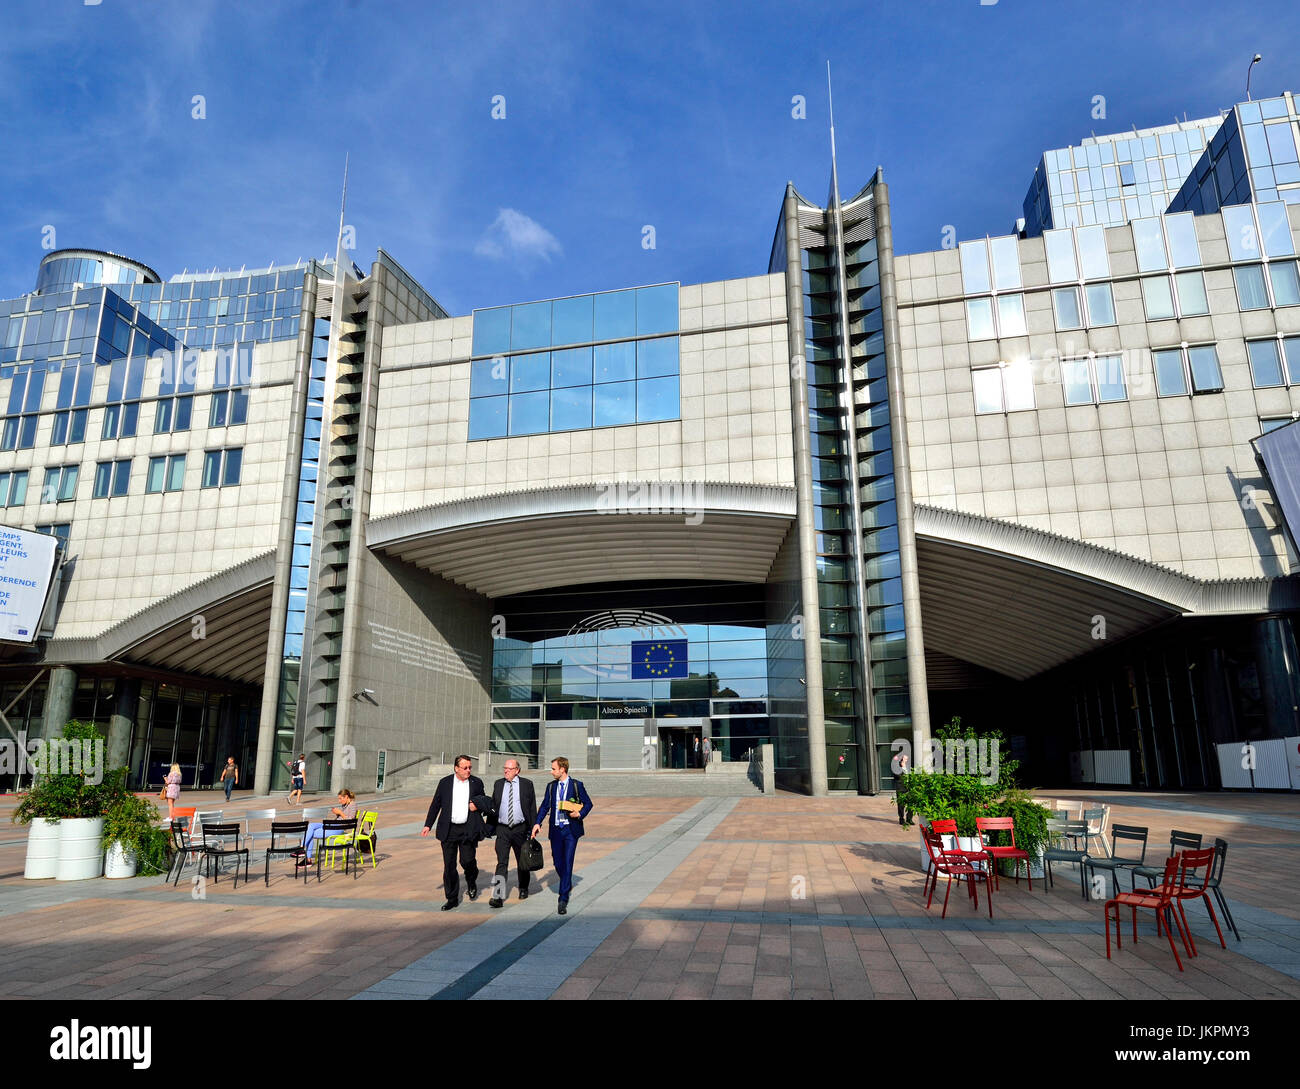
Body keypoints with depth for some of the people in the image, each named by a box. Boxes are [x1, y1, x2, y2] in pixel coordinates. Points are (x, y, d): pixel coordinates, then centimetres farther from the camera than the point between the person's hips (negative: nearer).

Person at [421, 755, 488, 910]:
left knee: (467, 861, -6)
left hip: (468, 830, -1)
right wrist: (428, 825, 5)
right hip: (449, 830, 1)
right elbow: (435, 804, 9)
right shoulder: (445, 782, 4)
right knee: (449, 865, 4)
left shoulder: (477, 782, 4)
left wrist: (478, 805, -6)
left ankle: (471, 883, 26)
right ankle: (452, 899, 16)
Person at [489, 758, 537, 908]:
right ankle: (498, 896, -12)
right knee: (502, 863, -9)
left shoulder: (527, 784, -1)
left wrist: (533, 828, -3)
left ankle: (523, 889, 33)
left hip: (520, 829, -1)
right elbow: (493, 805, 12)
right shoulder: (498, 784, 6)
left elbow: (532, 807, 1)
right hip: (502, 829, 1)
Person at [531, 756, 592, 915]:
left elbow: (588, 803, 4)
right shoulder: (551, 787, 10)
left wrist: (580, 814, -14)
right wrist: (537, 823, -5)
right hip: (556, 830, 4)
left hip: (571, 830, -4)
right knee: (558, 863, 9)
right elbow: (545, 806, 8)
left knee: (567, 863, -10)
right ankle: (568, 886, 37)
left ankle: (563, 899, -7)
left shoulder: (576, 785, -2)